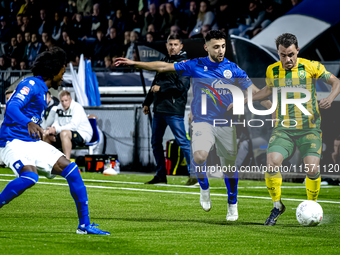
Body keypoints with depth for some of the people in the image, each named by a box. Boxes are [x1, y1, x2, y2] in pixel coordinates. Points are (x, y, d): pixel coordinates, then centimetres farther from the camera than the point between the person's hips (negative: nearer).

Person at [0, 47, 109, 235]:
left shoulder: (41, 89, 19)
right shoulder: (31, 84, -10)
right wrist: (29, 124, -43)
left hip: (33, 143, 9)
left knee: (71, 170, 1)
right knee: (30, 176, -35)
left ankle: (84, 224, 4)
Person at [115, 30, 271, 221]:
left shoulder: (233, 69, 0)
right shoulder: (196, 66, -1)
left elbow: (255, 91, 3)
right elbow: (163, 67, 1)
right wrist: (134, 63, -3)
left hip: (226, 124, 1)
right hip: (202, 122, -1)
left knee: (230, 165, 6)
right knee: (199, 156, -25)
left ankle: (233, 205, 29)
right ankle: (204, 189, 5)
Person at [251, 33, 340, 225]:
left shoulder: (310, 67, -4)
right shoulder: (272, 71, 5)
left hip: (309, 128, -2)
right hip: (283, 128, 2)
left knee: (312, 168, -16)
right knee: (272, 164, -19)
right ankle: (277, 206, 4)